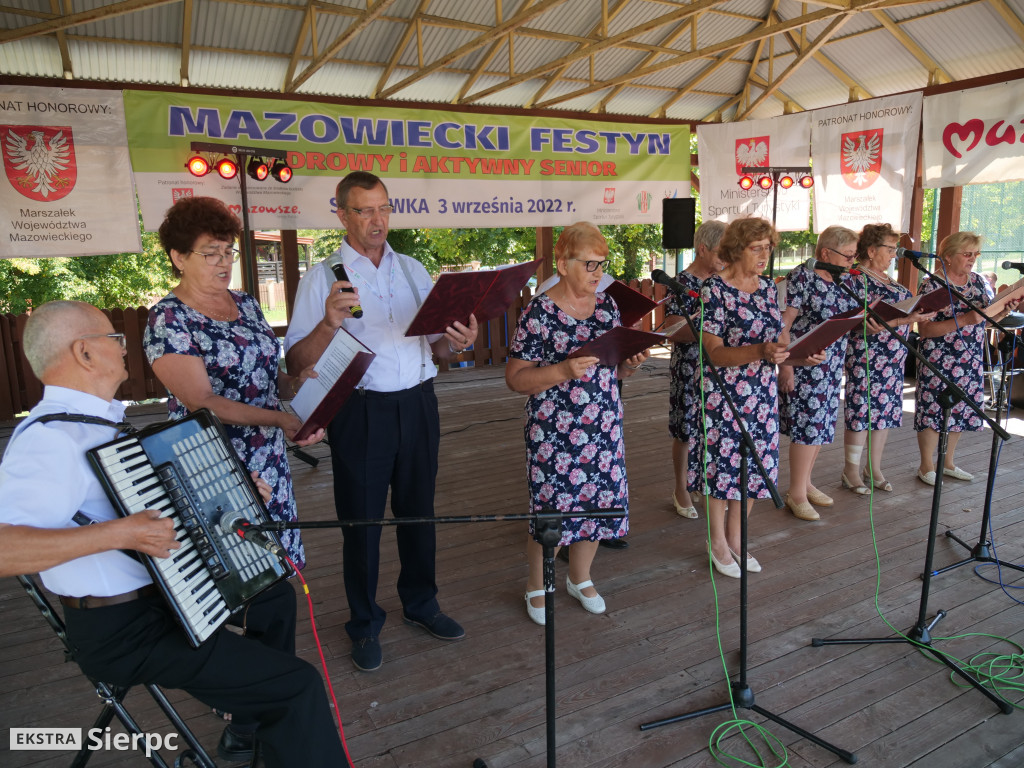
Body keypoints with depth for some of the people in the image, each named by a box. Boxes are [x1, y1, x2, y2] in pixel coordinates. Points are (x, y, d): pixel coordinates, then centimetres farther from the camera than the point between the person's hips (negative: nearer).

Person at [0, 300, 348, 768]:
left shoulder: (99, 418, 6)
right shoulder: (48, 440, -25)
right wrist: (115, 533, -36)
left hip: (162, 586, 10)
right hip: (124, 633, -10)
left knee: (276, 593, 26)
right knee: (298, 687, -17)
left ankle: (251, 724, 39)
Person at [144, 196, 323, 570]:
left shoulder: (245, 303, 9)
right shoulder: (168, 319, -11)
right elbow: (203, 402, -17)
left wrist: (295, 382, -4)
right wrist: (279, 419, -23)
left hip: (270, 459, 6)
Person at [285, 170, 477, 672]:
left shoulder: (413, 270, 11)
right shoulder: (322, 278, -3)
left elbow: (435, 344, 13)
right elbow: (295, 362, -10)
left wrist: (457, 342, -9)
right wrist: (329, 324, -27)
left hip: (417, 404, 4)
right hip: (360, 411, -4)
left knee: (418, 510, 15)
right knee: (361, 520, 7)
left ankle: (420, 603, 36)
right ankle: (364, 625, 27)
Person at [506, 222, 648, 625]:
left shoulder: (607, 304, 7)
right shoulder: (538, 313, -11)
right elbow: (515, 378, -12)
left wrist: (631, 363, -6)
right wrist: (563, 370, -25)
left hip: (604, 428, 6)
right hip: (554, 432, -5)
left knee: (599, 502, 12)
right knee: (552, 510, 2)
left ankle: (580, 578, 36)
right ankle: (537, 586, 27)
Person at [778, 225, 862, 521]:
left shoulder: (842, 281, 10)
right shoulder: (802, 276, -12)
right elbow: (784, 322, -16)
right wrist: (785, 366, -21)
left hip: (832, 367, 8)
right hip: (803, 364, -8)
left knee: (821, 425, 12)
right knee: (806, 425, -6)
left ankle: (804, 483, 26)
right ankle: (796, 493, 5)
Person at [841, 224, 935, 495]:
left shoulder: (885, 277, 15)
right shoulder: (857, 278, -13)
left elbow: (901, 309, 24)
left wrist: (921, 313, 7)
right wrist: (905, 320, -25)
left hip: (893, 359, 9)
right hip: (866, 358, -9)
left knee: (886, 411, 11)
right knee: (861, 411, -3)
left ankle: (875, 469, 21)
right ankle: (851, 471, 8)